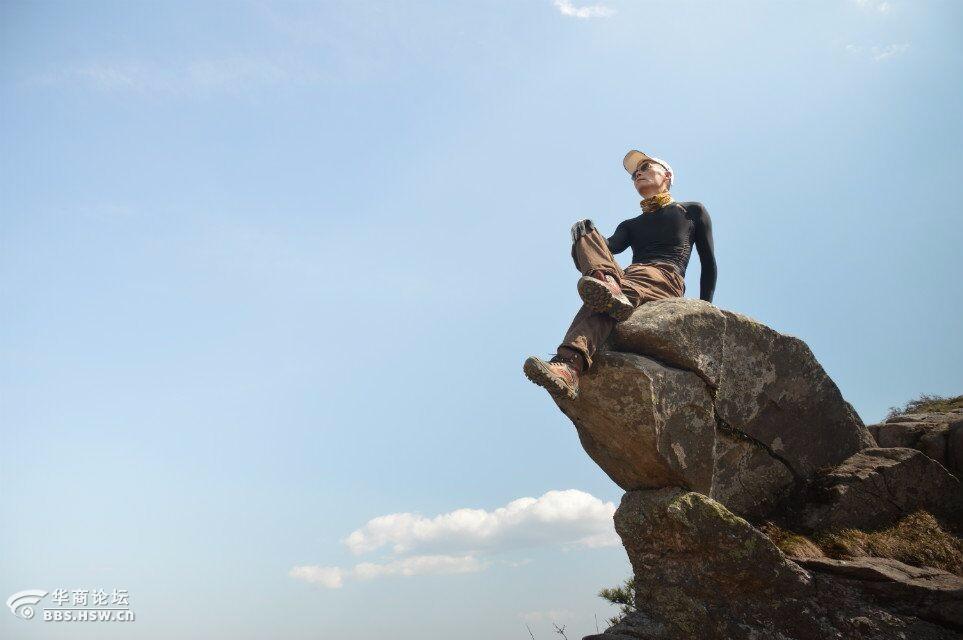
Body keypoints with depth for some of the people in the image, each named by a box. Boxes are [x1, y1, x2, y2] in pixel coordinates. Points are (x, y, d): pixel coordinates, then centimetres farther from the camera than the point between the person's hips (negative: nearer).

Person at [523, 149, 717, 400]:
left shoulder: (692, 211, 25)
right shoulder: (630, 225, 34)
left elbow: (709, 263, 21)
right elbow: (612, 246, 9)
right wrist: (586, 235, -15)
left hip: (666, 279, -3)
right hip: (627, 278, 4)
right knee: (585, 236, -27)